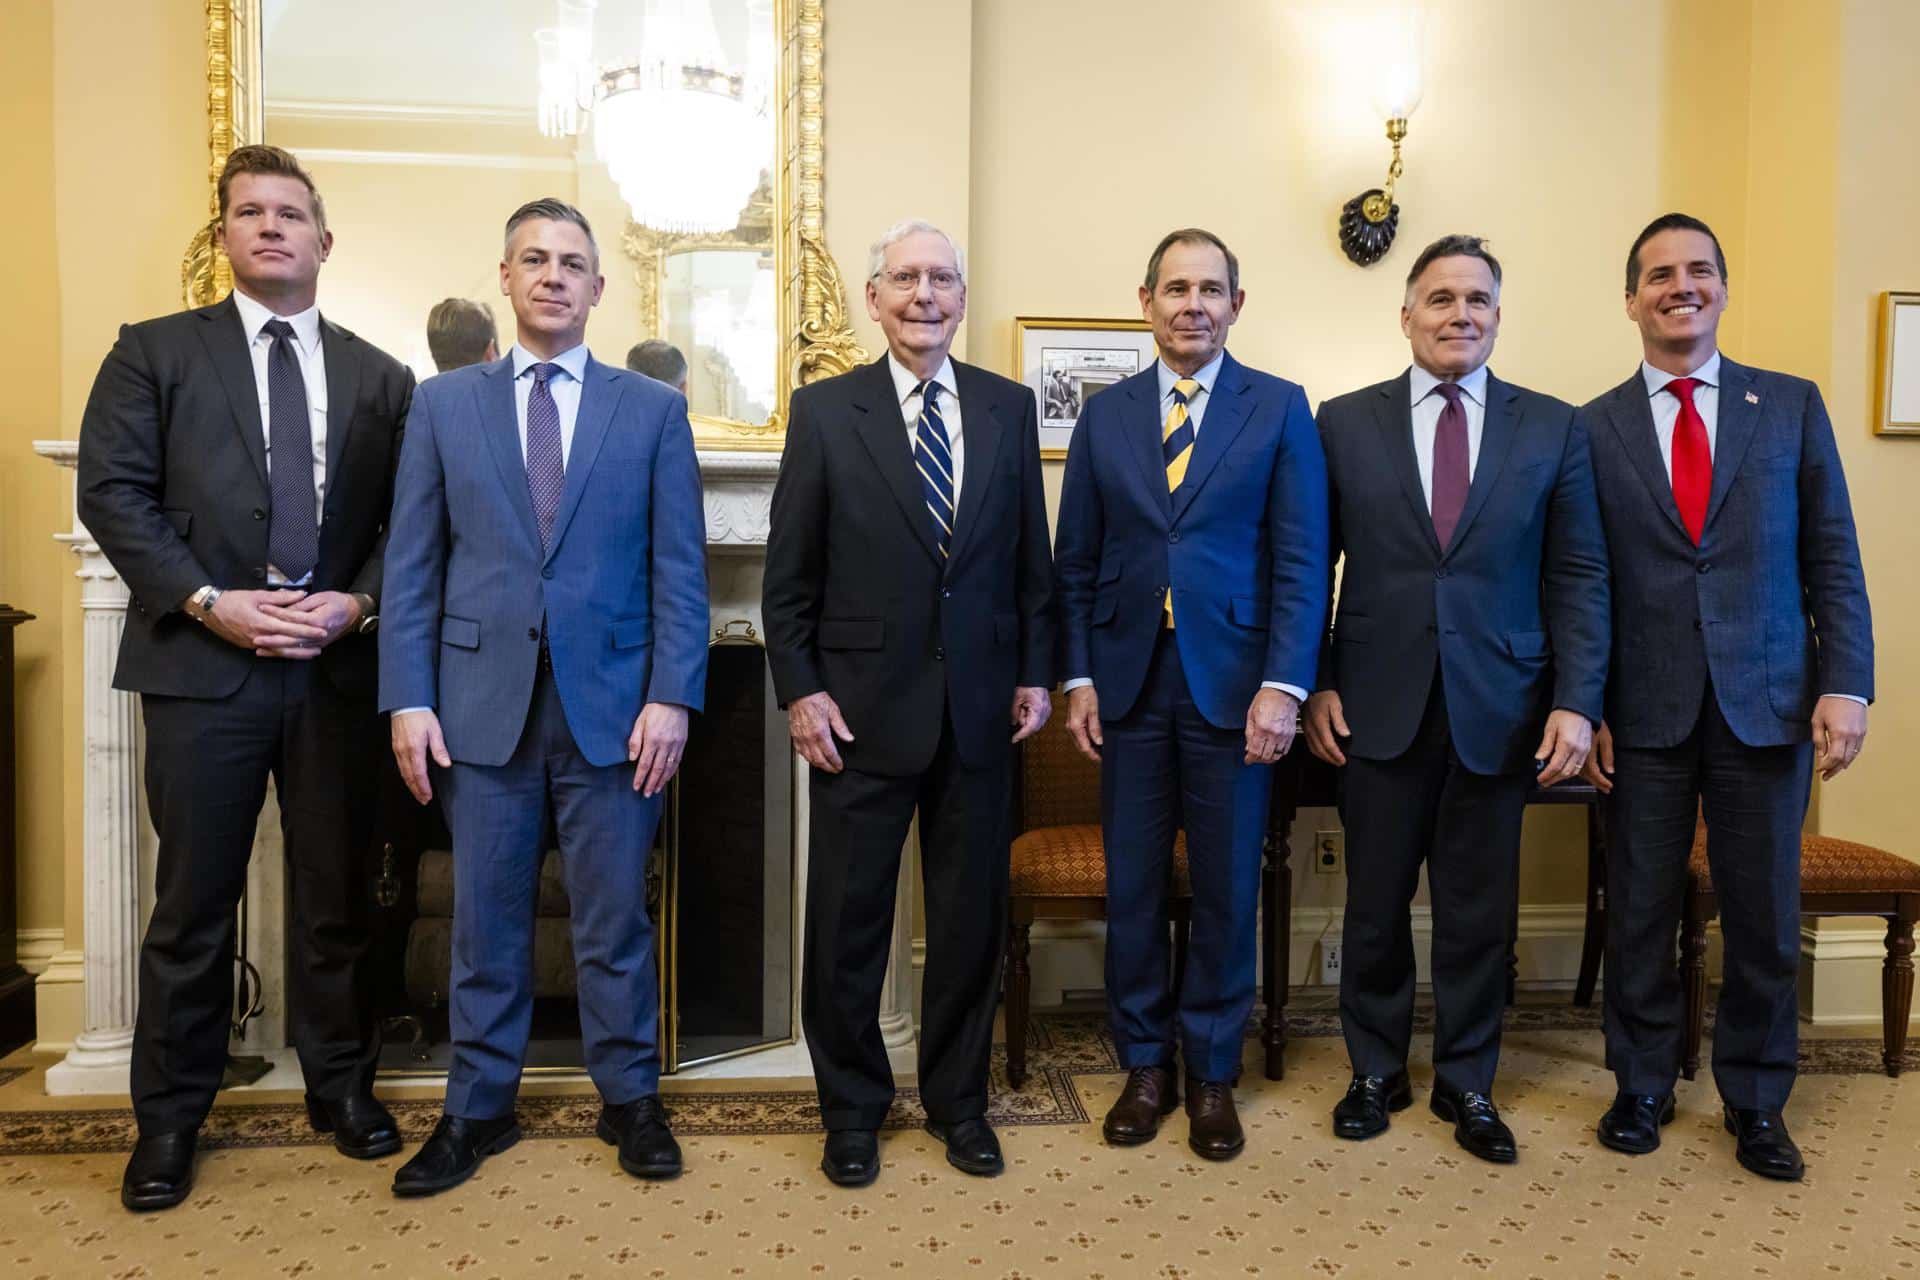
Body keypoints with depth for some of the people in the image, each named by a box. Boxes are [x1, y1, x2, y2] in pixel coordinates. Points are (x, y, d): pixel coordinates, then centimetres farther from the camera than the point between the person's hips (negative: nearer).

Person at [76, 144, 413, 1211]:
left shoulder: (380, 377, 12)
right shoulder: (156, 351, 7)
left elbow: (409, 517, 7)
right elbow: (112, 492, -1)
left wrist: (360, 602, -9)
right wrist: (208, 602, -12)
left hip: (339, 663, 2)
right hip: (202, 659, -1)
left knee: (337, 894, 10)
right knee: (194, 902, 6)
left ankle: (342, 1083, 27)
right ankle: (171, 1117, 22)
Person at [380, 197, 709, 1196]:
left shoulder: (652, 410, 5)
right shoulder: (443, 403, 8)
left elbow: (679, 568, 0)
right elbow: (411, 564, 5)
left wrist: (671, 698, -8)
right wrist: (409, 700, -3)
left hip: (612, 702, -1)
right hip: (483, 701, 1)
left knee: (615, 919, 9)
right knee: (485, 922, 11)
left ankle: (629, 1098, 26)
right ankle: (479, 1109, 27)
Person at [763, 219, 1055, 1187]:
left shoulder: (1009, 407, 6)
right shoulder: (825, 410, 0)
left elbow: (1032, 556, 9)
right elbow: (788, 572, -1)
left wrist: (1036, 671, 4)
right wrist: (799, 690, -7)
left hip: (981, 705, 2)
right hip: (862, 705, -2)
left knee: (971, 914, 12)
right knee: (848, 919, 8)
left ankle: (957, 1098, 32)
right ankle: (853, 1109, 28)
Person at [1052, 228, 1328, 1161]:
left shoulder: (1279, 409, 2)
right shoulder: (1103, 416, 9)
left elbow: (1301, 561, -3)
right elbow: (1075, 561, 8)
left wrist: (1283, 686, -12)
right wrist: (1079, 676, 0)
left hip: (1234, 684, -2)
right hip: (1129, 683, 2)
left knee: (1227, 890, 8)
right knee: (1131, 885, 8)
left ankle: (1213, 1074, 25)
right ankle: (1145, 1065, 26)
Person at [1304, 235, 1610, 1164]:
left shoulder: (1553, 428, 4)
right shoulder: (1344, 423, 3)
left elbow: (1578, 576, 2)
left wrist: (1576, 701, -6)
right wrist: (1316, 684, -2)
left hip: (1499, 709, 1)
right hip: (1380, 705, 0)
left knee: (1479, 911, 10)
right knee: (1375, 904, 10)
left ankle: (1466, 1082, 29)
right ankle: (1375, 1071, 29)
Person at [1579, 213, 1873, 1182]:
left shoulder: (1792, 405, 7)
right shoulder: (1594, 428, 3)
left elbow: (1832, 559, 4)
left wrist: (1845, 685, -5)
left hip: (1768, 703, 1)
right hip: (1644, 710, -1)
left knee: (1765, 916, 8)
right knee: (1640, 910, 8)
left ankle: (1756, 1102, 27)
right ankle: (1641, 1088, 26)